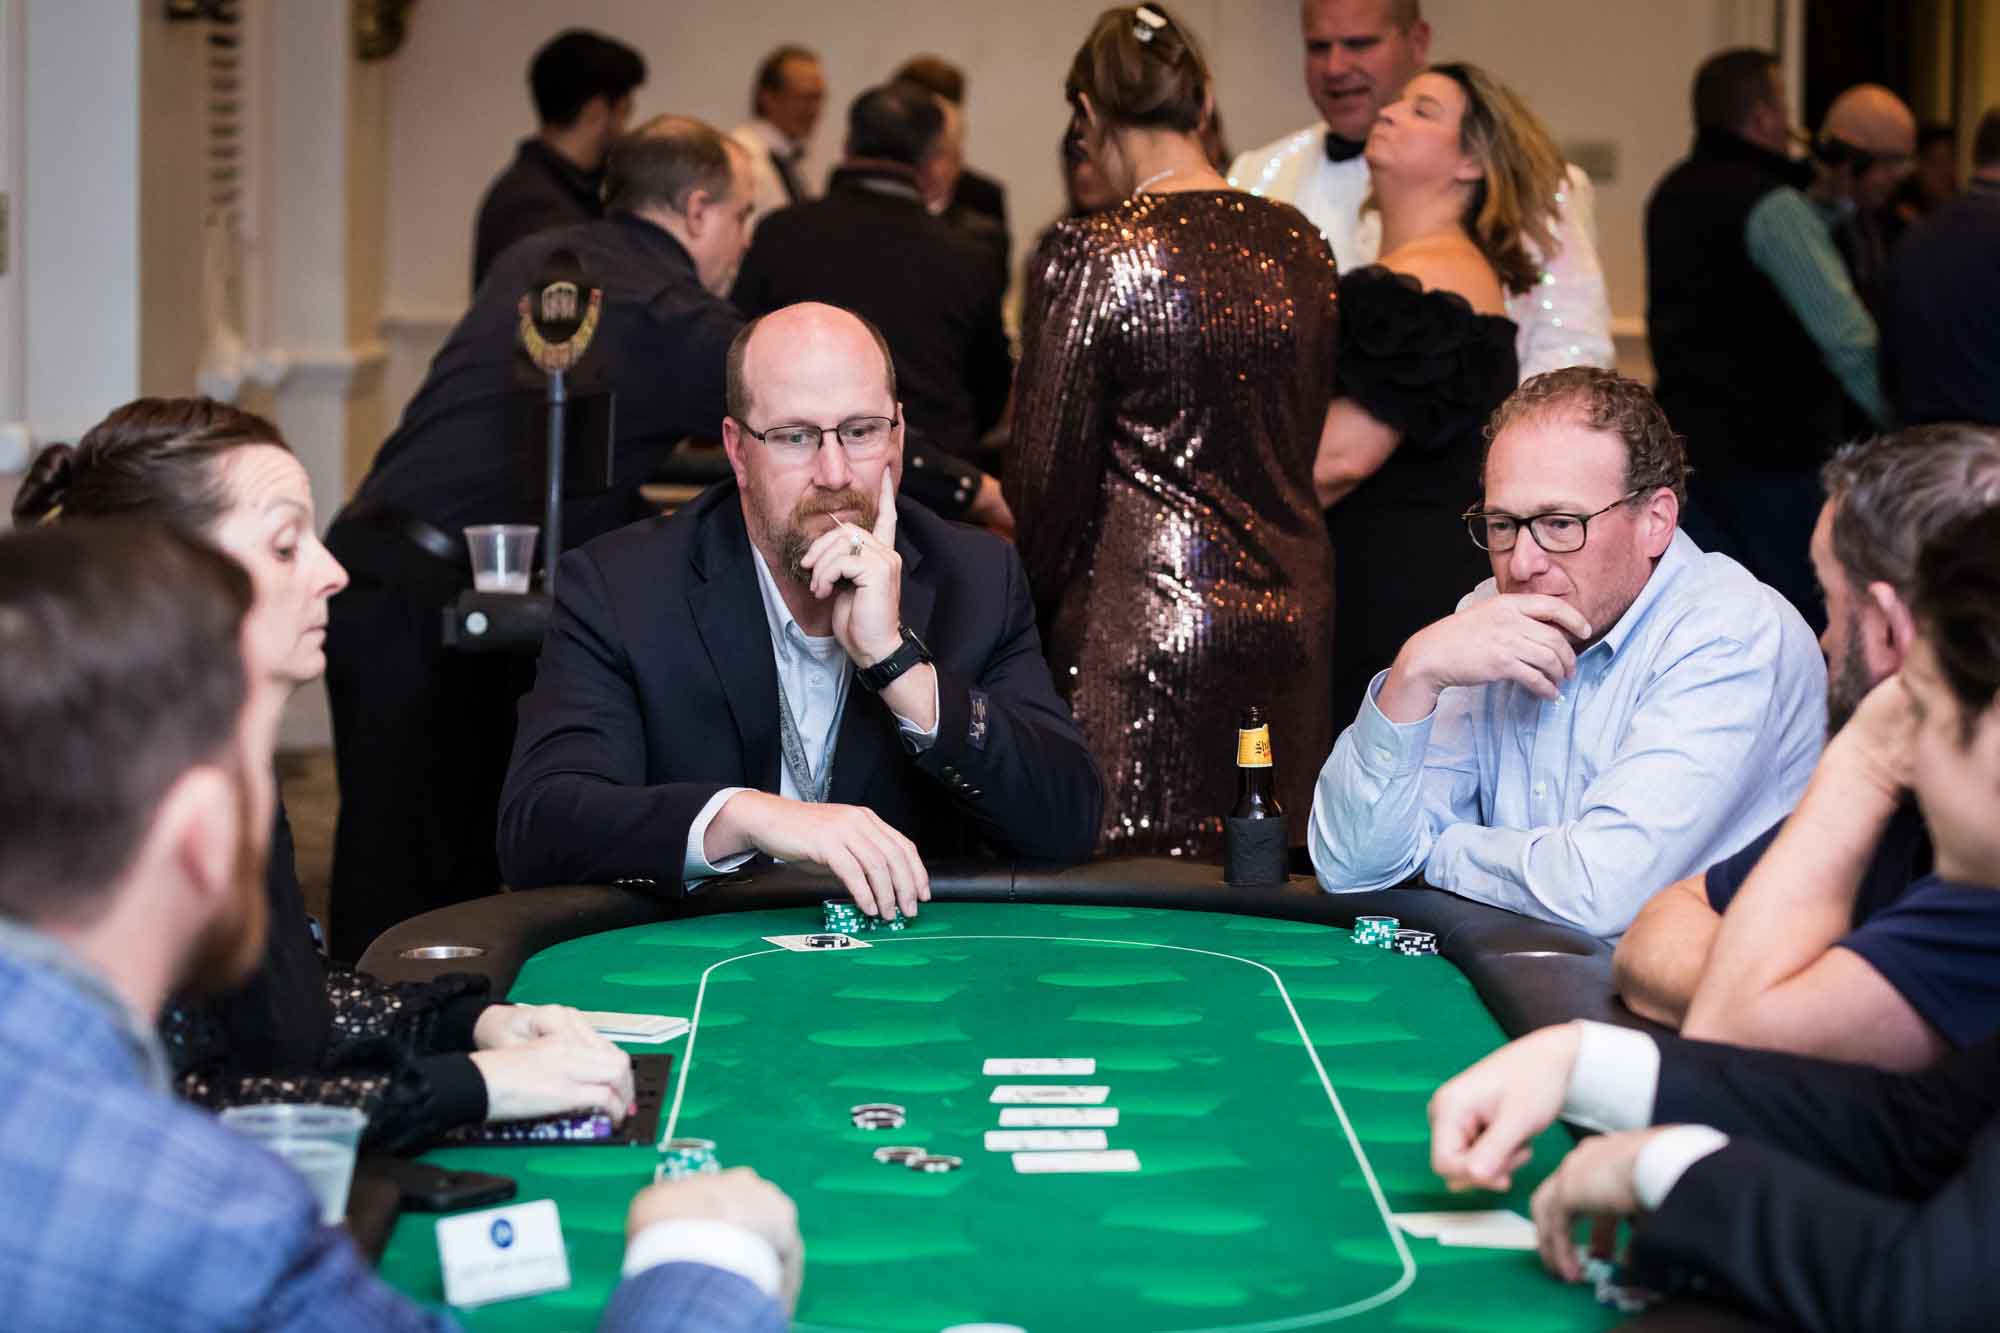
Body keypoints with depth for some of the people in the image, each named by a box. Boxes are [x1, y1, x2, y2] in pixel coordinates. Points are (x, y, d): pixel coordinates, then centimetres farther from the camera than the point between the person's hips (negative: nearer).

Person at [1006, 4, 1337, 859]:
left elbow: (1047, 473, -5)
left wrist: (1043, 599, 11)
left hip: (1143, 622, -6)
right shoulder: (1298, 244, 5)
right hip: (1290, 612, 6)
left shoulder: (1088, 257, -11)